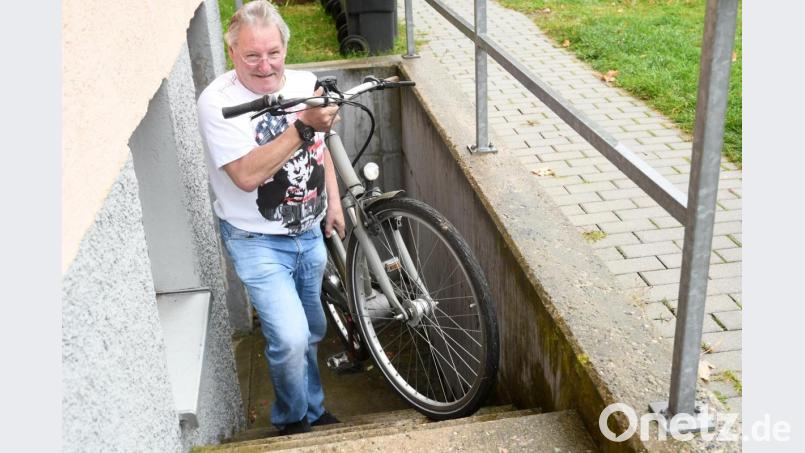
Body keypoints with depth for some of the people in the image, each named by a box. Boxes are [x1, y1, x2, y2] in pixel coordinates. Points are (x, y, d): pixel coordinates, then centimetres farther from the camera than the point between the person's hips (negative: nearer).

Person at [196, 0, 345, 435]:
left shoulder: (304, 83, -2)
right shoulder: (218, 101, -20)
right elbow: (247, 175, -31)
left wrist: (334, 204, 12)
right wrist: (304, 126, -36)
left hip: (309, 233, 6)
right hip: (258, 241, -6)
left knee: (312, 332, 19)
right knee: (290, 340, -16)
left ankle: (314, 413, 42)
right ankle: (293, 422, 13)